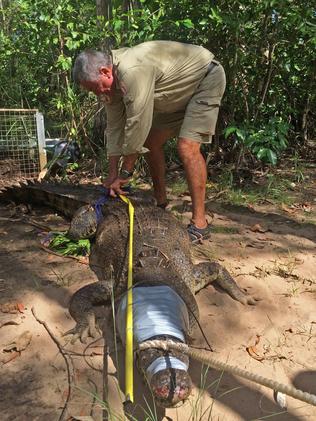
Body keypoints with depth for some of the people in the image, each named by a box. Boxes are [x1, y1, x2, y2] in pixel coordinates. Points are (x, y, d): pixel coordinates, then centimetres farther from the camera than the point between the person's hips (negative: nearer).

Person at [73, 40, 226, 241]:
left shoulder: (133, 71, -35)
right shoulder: (112, 79, -6)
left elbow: (136, 125, -33)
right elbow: (115, 127, -4)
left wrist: (125, 174, -23)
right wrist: (112, 174, -4)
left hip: (206, 78, -9)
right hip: (179, 92, 9)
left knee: (187, 147, -22)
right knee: (151, 141, 8)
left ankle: (199, 223, -15)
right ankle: (161, 204, 20)